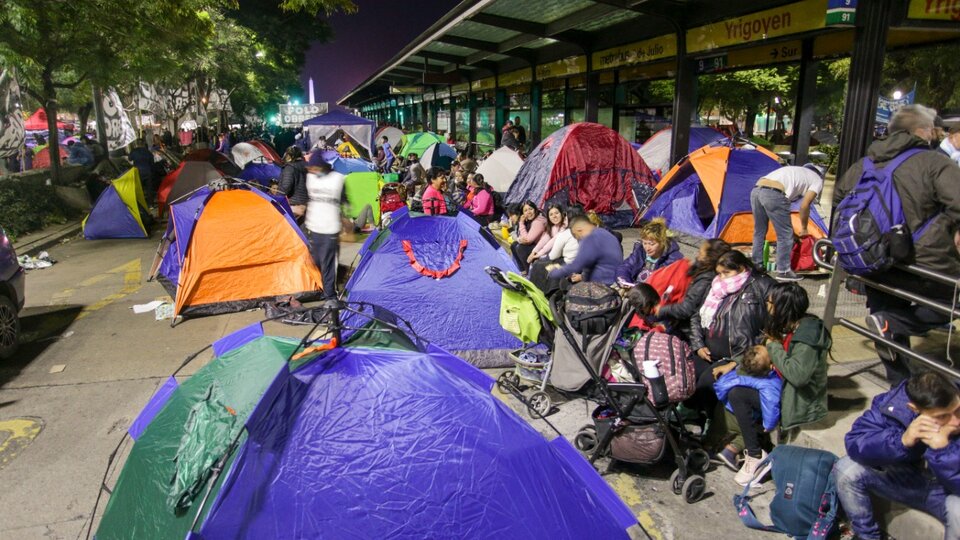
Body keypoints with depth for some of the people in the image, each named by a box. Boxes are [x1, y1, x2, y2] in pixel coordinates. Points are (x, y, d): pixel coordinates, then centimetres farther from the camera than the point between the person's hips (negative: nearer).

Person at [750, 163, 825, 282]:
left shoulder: (796, 171, 38)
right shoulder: (817, 180, 18)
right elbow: (804, 206, 8)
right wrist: (804, 228, 22)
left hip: (756, 190, 7)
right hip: (773, 194, -7)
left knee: (759, 232, 21)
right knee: (785, 235, 6)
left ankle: (756, 266, 29)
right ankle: (783, 272, 12)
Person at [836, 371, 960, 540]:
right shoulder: (893, 404, -23)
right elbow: (854, 443, -28)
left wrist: (943, 449, -43)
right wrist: (902, 441, -41)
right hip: (905, 478, 2)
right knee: (846, 470, -20)